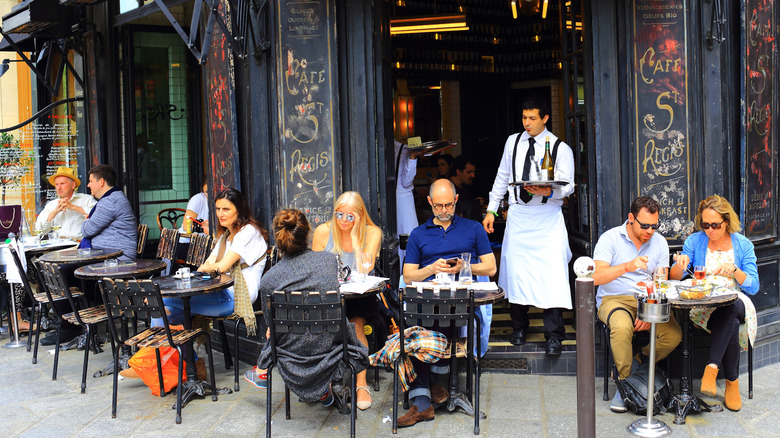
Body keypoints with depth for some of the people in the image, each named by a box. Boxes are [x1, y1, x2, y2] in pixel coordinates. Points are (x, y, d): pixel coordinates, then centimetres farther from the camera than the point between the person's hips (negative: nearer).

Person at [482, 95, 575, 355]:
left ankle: (553, 336, -4)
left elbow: (568, 186, -2)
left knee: (551, 273, -11)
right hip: (518, 214, 3)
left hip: (548, 218, -3)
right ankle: (519, 328, 19)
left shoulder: (560, 148, -1)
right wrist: (491, 209, 13)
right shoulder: (513, 142, 11)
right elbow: (502, 177, 17)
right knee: (515, 270, 3)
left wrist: (549, 192, -24)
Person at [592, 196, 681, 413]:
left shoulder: (659, 242, 7)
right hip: (614, 299, -4)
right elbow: (597, 277, -18)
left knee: (674, 334, -23)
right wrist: (628, 266, -33)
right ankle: (624, 382, -16)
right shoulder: (610, 238, -5)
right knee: (623, 327, -37)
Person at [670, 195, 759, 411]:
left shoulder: (743, 245, 6)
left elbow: (753, 287, 0)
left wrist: (734, 270, -19)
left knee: (729, 309, -39)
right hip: (701, 303, 0)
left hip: (736, 302, 1)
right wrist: (680, 264, -19)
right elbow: (675, 278, 4)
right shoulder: (694, 241, 7)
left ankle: (712, 367, -36)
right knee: (731, 324, -35)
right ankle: (732, 382, -26)